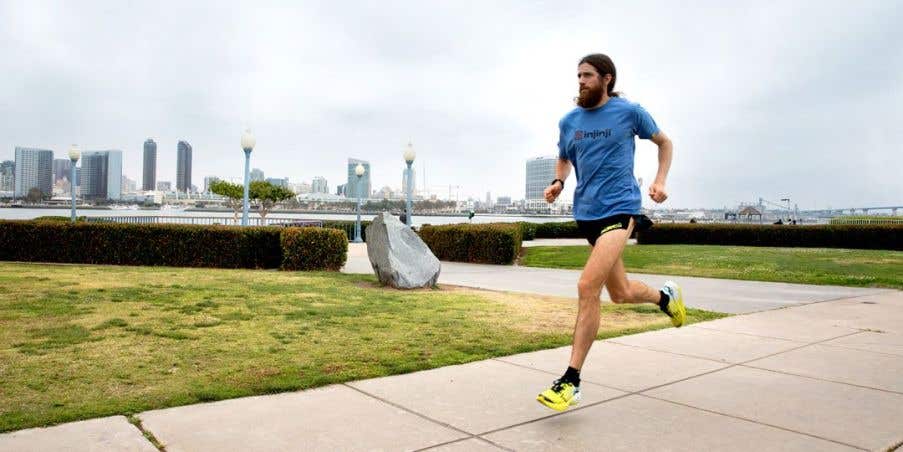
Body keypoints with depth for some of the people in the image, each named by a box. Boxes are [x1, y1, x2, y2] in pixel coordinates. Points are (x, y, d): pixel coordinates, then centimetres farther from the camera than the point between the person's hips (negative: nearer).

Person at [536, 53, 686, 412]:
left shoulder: (628, 112, -1)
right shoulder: (569, 122, 9)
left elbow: (664, 142, 14)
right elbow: (564, 159, 25)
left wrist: (660, 180, 0)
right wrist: (558, 182, 3)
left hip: (619, 208, -6)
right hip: (586, 212, 6)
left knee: (588, 287, -21)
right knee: (621, 293, 14)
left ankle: (571, 381, -14)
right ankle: (666, 295, 50)